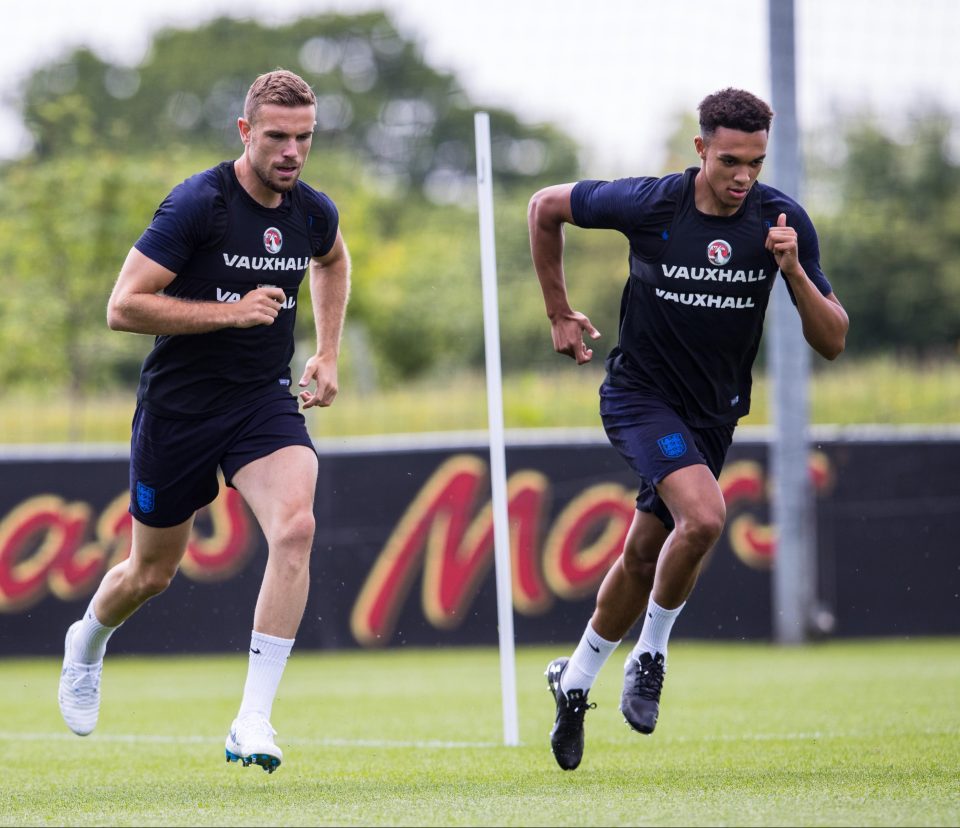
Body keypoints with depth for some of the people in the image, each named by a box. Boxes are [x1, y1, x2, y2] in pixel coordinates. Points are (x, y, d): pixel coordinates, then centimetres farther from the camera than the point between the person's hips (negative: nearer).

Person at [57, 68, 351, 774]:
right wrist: (230, 311, -24)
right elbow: (123, 307, -20)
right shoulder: (197, 204, -18)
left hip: (266, 400, 3)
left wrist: (328, 354, 17)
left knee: (295, 527, -25)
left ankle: (254, 722, -21)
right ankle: (88, 642, 49)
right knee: (152, 573, 12)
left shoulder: (314, 213, 0)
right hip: (179, 405, -3)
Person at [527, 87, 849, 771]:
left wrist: (794, 272, -28)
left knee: (645, 557, 13)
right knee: (703, 516, -28)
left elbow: (832, 342, -11)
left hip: (714, 412, 4)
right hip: (641, 396, -4)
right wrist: (560, 313, 4)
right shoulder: (648, 204, -19)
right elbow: (546, 207, 0)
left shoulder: (783, 221, -12)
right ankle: (650, 655, -6)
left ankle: (575, 681, 35)